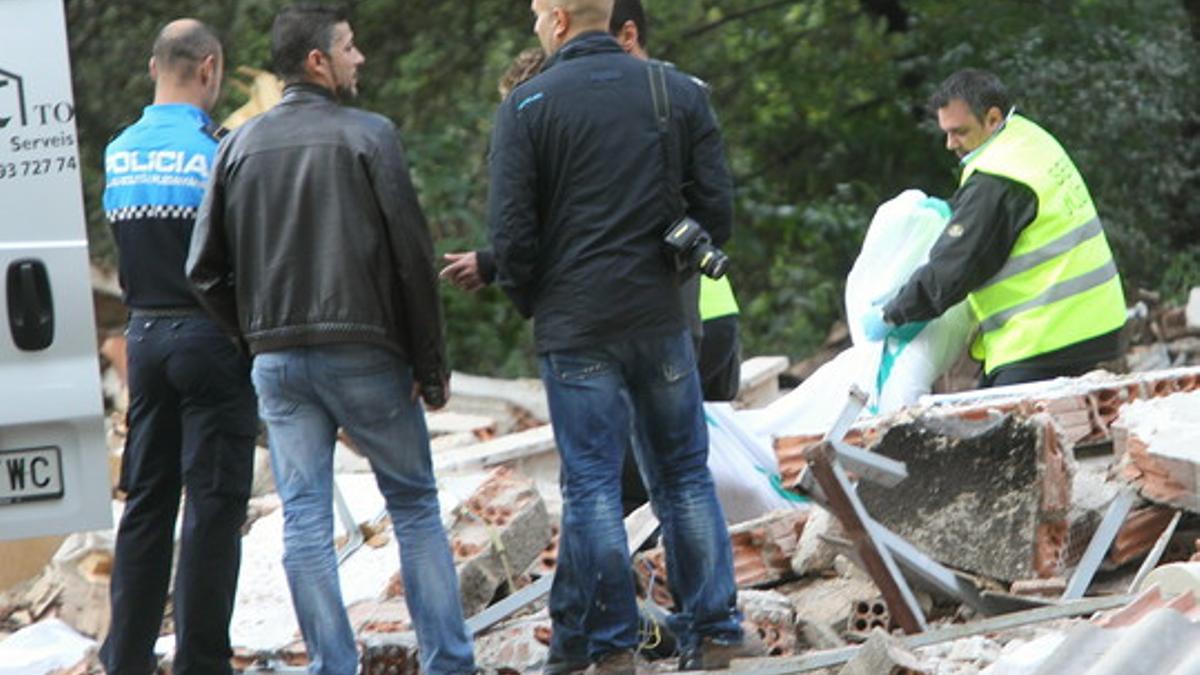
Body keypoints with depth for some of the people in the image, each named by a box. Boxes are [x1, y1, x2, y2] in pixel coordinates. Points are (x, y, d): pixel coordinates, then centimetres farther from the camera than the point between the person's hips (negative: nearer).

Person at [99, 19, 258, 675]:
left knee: (146, 498, 12)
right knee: (213, 503, -1)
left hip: (144, 333, 6)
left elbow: (123, 241, 12)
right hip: (210, 338, -6)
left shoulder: (117, 154, 5)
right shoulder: (213, 153, -13)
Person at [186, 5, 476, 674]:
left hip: (277, 362, 3)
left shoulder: (240, 146, 7)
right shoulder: (369, 135, -7)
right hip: (365, 353, -3)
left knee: (304, 518, 4)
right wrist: (431, 364, -2)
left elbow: (206, 269, 6)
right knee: (416, 505, 8)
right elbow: (412, 255, -9)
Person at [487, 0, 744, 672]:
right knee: (686, 476, 11)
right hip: (662, 315, 3)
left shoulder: (527, 105, -6)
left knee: (592, 483, 2)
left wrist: (529, 300, 7)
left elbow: (511, 232, -9)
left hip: (574, 325, -3)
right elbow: (718, 209, 3)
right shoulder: (680, 92, 5)